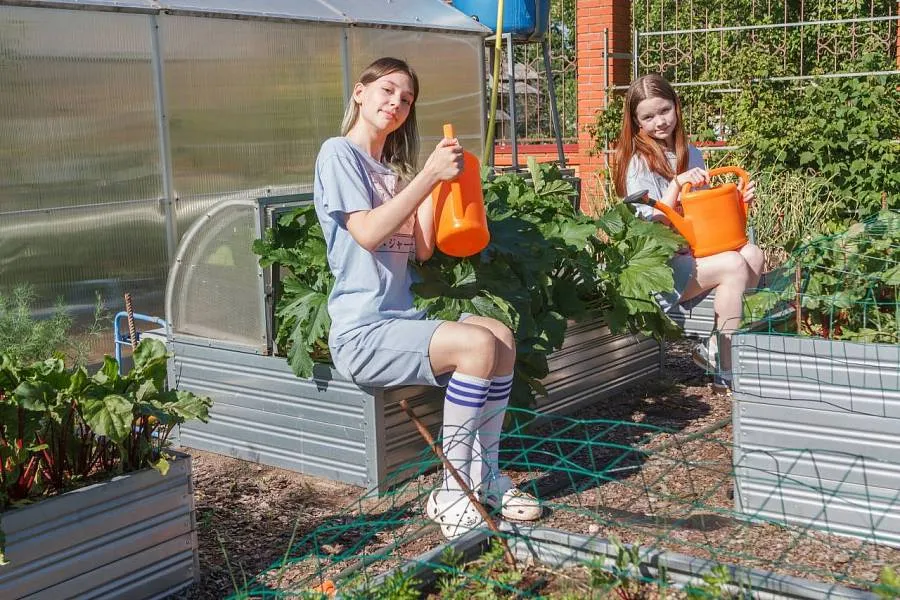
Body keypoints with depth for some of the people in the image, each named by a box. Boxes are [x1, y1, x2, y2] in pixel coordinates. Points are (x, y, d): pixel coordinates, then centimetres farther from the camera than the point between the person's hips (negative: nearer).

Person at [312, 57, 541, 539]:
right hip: (360, 332, -7)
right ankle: (452, 492, -16)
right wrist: (429, 174, -18)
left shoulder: (396, 169, 19)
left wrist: (437, 179, 2)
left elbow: (422, 248, 8)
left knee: (502, 336, -13)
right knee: (477, 344, -26)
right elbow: (367, 233, -17)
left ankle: (483, 476, -4)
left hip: (402, 317, 7)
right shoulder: (338, 153, -3)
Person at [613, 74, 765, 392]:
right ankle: (726, 372, -18)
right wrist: (676, 184, -23)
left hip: (695, 250, 6)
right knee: (733, 265, -25)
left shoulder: (690, 154, 12)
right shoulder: (639, 164, -8)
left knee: (752, 255, -19)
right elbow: (655, 227, -16)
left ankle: (714, 348, -10)